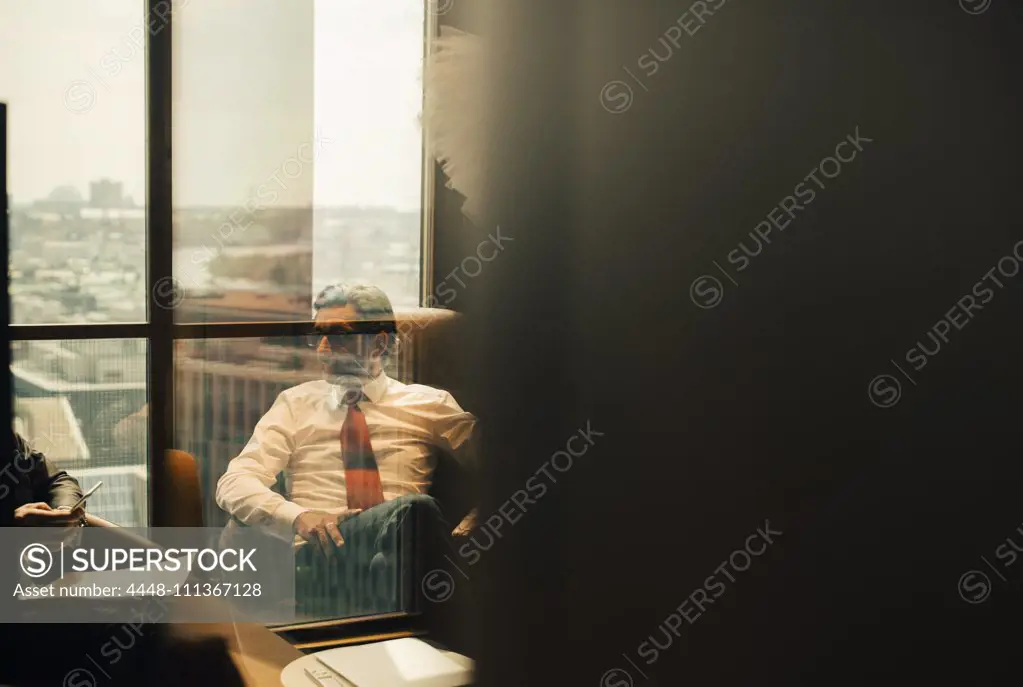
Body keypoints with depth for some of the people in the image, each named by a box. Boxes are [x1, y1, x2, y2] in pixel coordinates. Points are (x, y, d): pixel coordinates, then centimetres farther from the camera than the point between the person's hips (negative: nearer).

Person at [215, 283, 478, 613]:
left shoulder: (428, 404, 18)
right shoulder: (296, 403, 20)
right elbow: (234, 484, 8)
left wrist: (470, 525, -11)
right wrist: (299, 517, -12)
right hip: (318, 552, -1)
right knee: (412, 508, -35)